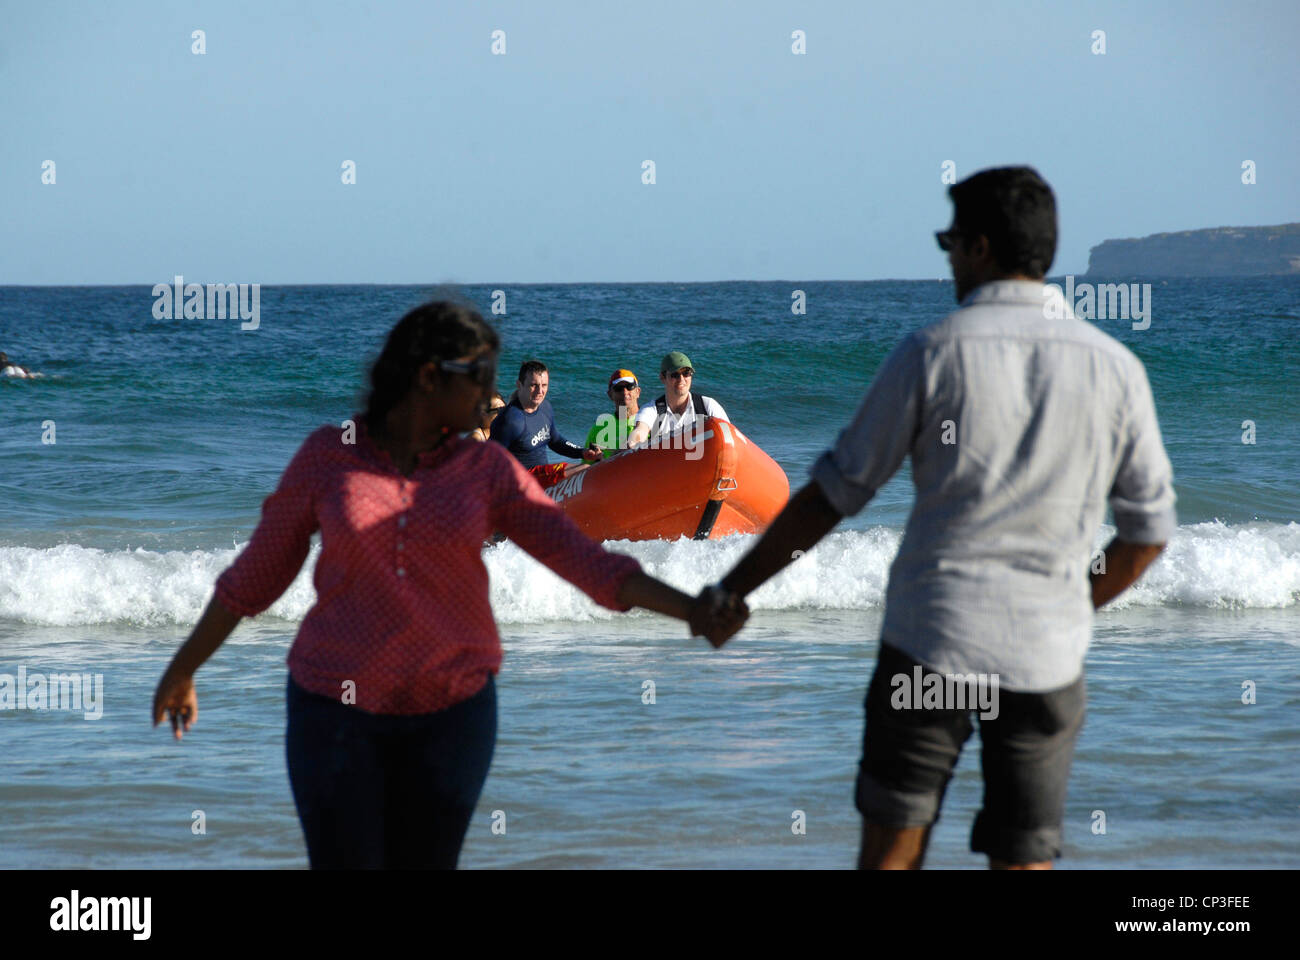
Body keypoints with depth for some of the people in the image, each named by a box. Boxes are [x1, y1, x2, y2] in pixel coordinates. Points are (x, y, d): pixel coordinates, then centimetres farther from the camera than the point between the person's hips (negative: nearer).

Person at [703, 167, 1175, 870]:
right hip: (1048, 654, 2)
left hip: (930, 636, -2)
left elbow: (832, 495, -1)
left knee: (891, 851, 6)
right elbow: (1148, 531, 7)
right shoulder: (1115, 366, 1)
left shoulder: (931, 352, -5)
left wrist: (733, 589, 9)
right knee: (1024, 863, 6)